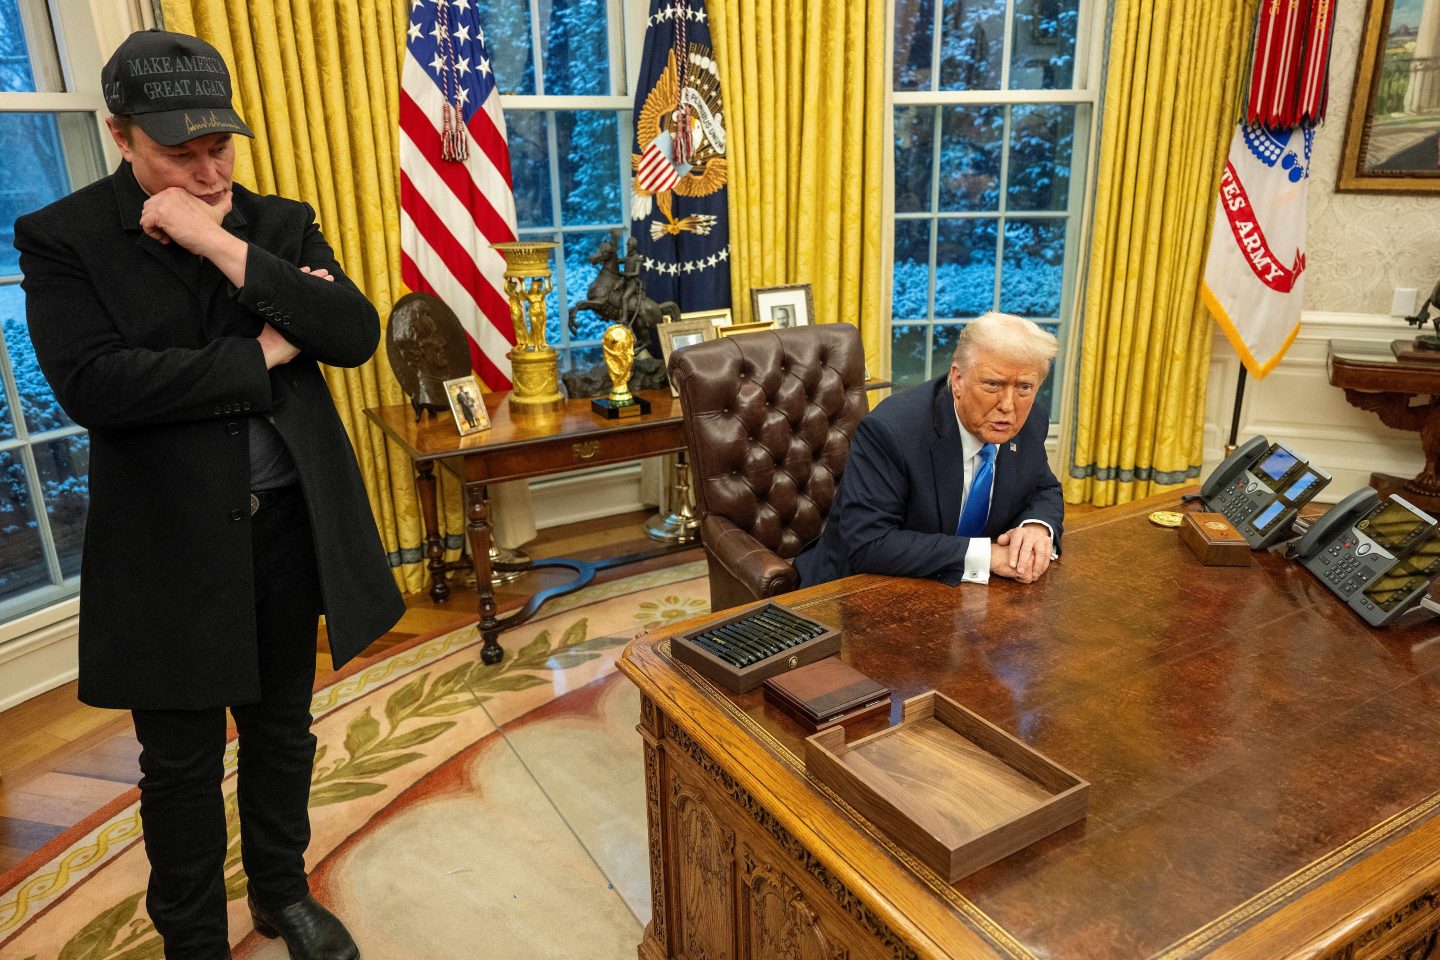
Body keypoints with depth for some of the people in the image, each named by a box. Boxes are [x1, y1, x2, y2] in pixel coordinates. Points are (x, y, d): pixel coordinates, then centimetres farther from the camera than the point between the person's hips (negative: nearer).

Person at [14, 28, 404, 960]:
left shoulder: (282, 223, 4)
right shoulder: (63, 239, -5)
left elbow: (358, 335, -11)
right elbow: (93, 387, -19)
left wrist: (222, 245, -18)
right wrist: (261, 355, -15)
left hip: (291, 523, 3)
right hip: (170, 542, -3)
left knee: (282, 728, 20)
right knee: (182, 762, 12)